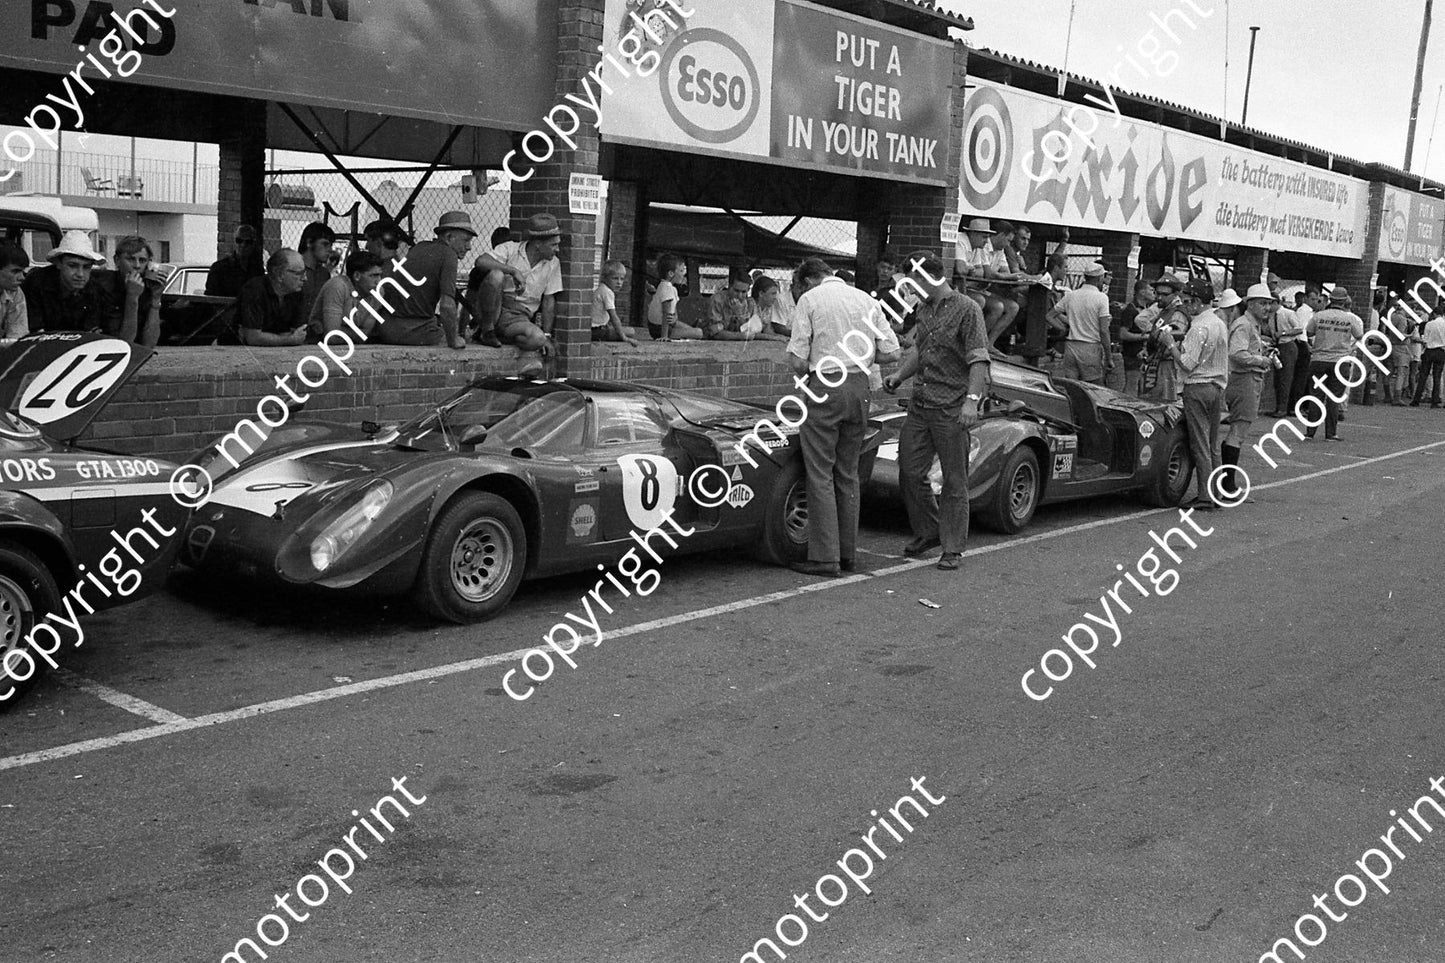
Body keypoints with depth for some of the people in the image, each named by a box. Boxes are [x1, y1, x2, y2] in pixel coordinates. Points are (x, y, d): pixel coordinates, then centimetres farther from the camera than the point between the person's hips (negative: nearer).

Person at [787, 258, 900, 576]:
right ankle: (848, 553, 15)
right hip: (860, 387, 5)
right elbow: (891, 352, 8)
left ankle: (825, 556, -3)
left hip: (826, 387, -5)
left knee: (820, 474, -1)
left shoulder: (809, 299, -1)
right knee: (848, 474, 12)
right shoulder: (865, 299, 13)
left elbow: (797, 358, -7)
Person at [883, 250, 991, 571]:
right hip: (920, 403, 7)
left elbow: (979, 360, -14)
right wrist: (899, 376, 9)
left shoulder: (967, 309, -9)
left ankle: (953, 548, 9)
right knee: (910, 471, 8)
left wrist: (972, 400, -24)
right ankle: (927, 532, 28)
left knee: (954, 480, 0)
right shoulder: (924, 309, 15)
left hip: (952, 407, -7)